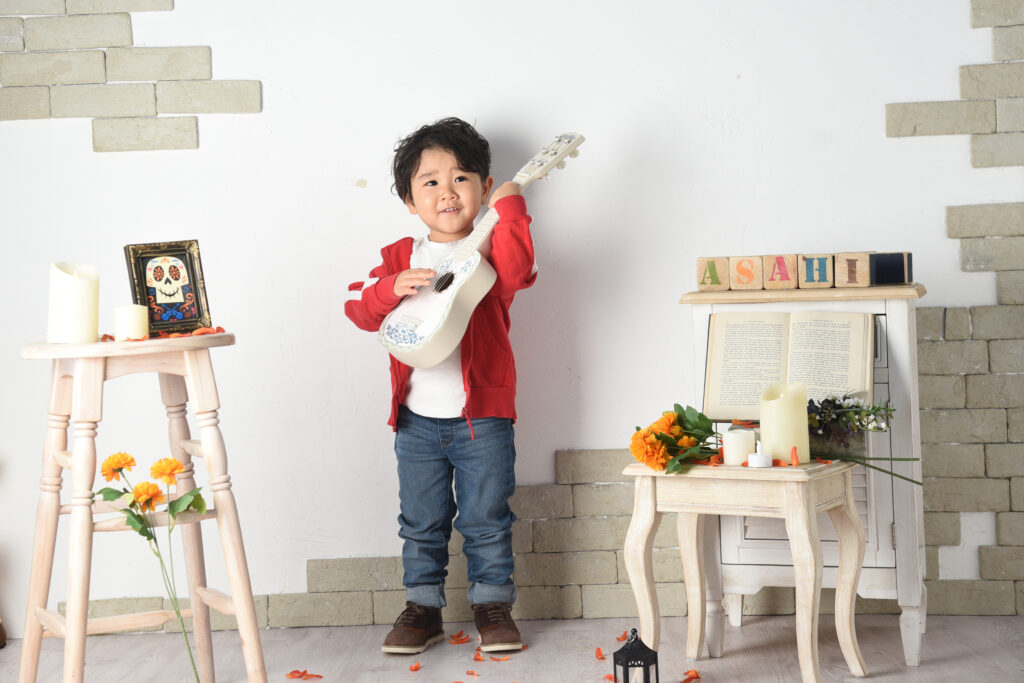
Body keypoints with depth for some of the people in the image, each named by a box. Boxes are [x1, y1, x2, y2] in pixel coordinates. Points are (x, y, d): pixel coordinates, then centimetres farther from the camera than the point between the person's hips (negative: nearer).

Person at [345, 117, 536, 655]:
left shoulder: (490, 251, -3)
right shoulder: (400, 257, 6)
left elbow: (514, 273, -26)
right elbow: (359, 308, -3)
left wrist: (509, 209, -29)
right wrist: (393, 288, -21)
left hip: (481, 415, -3)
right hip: (417, 419, 3)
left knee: (486, 519, 6)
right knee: (421, 523, 12)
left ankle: (493, 605, 21)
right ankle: (423, 608, 25)